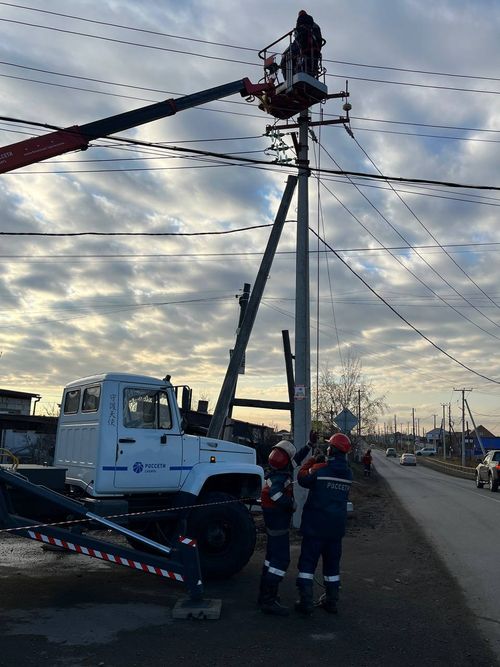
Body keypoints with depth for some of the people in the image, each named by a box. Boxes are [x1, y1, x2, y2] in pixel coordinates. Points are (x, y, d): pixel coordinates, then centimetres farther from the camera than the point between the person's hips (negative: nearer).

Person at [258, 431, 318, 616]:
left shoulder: (278, 473, 7)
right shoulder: (280, 477, -22)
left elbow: (296, 459, 16)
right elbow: (275, 492, -42)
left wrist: (310, 445, 14)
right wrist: (291, 504, -29)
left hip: (273, 521, 11)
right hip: (279, 522, -11)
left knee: (272, 556, 18)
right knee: (281, 559, -9)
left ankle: (265, 594, 28)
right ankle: (269, 600, -9)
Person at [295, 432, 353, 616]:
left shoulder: (319, 469, -17)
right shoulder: (348, 474, 2)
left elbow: (302, 478, -1)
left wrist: (312, 460, 11)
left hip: (315, 526, -5)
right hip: (336, 527, 5)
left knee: (307, 563, 5)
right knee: (332, 564, 17)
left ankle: (305, 603, 4)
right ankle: (331, 601, 25)